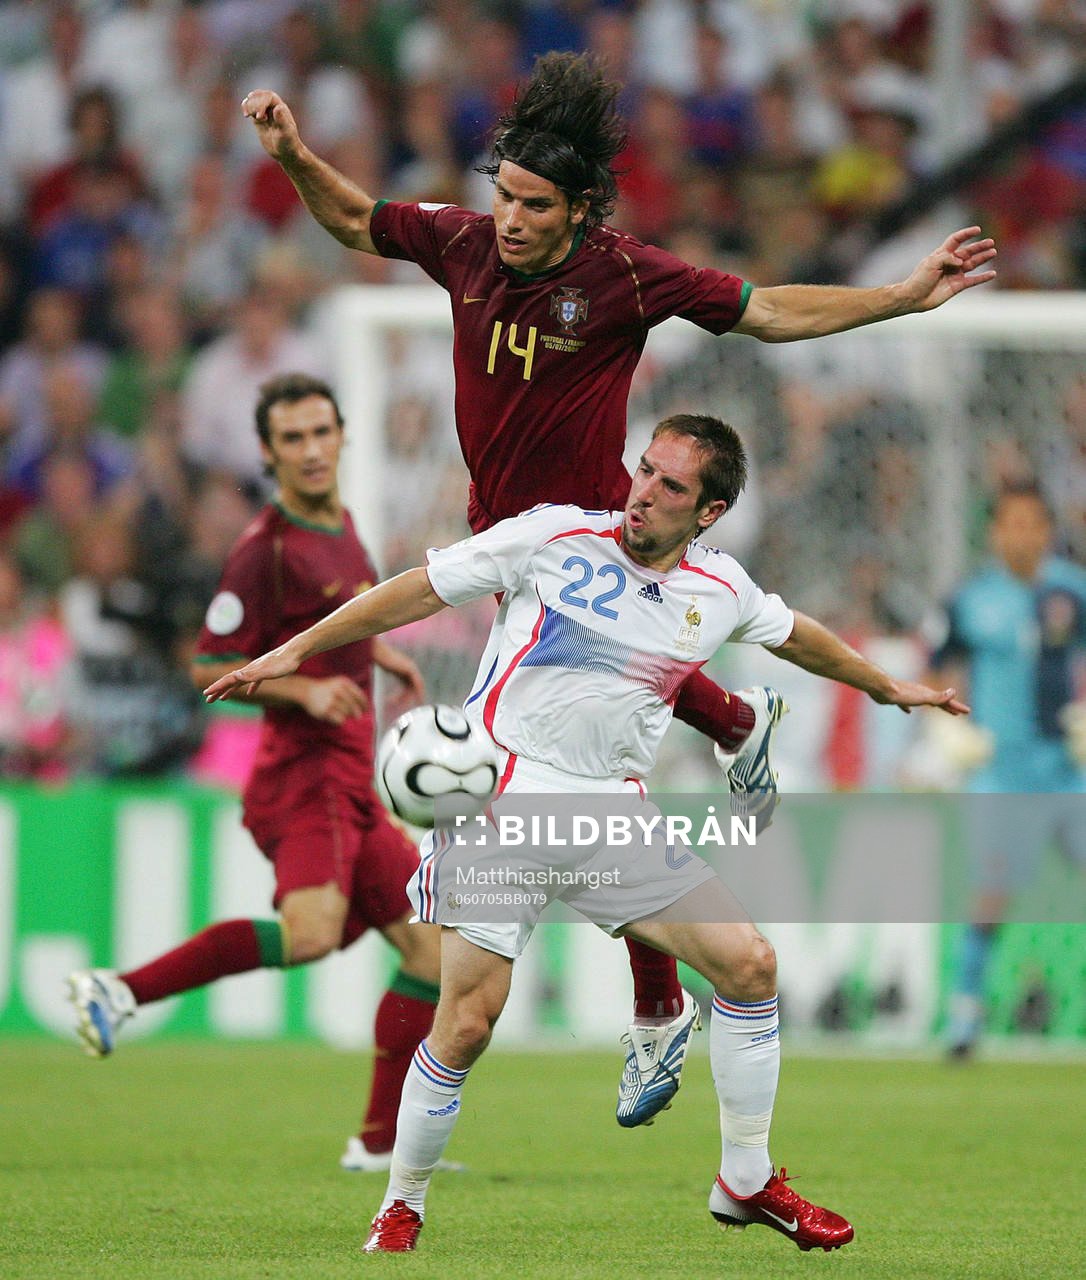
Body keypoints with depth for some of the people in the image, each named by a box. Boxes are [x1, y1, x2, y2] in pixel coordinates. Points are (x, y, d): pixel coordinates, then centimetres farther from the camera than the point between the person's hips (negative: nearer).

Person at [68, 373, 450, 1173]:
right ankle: (120, 991, -23)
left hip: (352, 785, 9)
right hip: (304, 771, -9)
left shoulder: (339, 525, 17)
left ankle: (381, 1144, 7)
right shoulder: (266, 550, -10)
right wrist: (306, 691, -22)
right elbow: (210, 667, -11)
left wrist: (380, 654, 18)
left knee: (435, 944, 5)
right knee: (311, 933, -31)